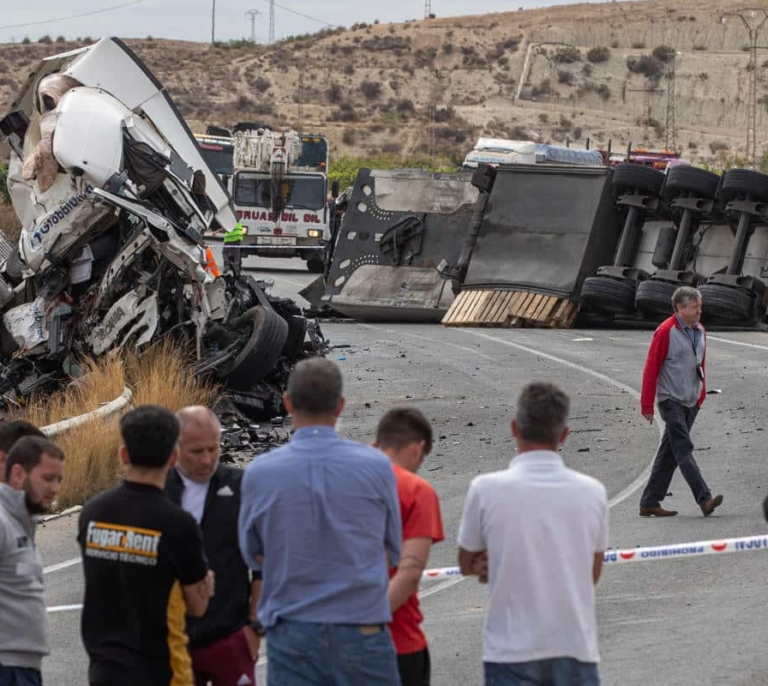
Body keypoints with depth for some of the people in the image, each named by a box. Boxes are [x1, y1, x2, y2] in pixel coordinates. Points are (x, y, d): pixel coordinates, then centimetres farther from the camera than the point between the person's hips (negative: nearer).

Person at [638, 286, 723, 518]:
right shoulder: (666, 332, -11)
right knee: (683, 450, -12)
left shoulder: (699, 331, 11)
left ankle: (650, 503, 14)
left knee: (669, 453, 9)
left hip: (691, 402, 8)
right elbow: (651, 368, -10)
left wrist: (701, 394, 19)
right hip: (671, 400, -8)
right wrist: (647, 405, -11)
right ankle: (705, 499, -22)